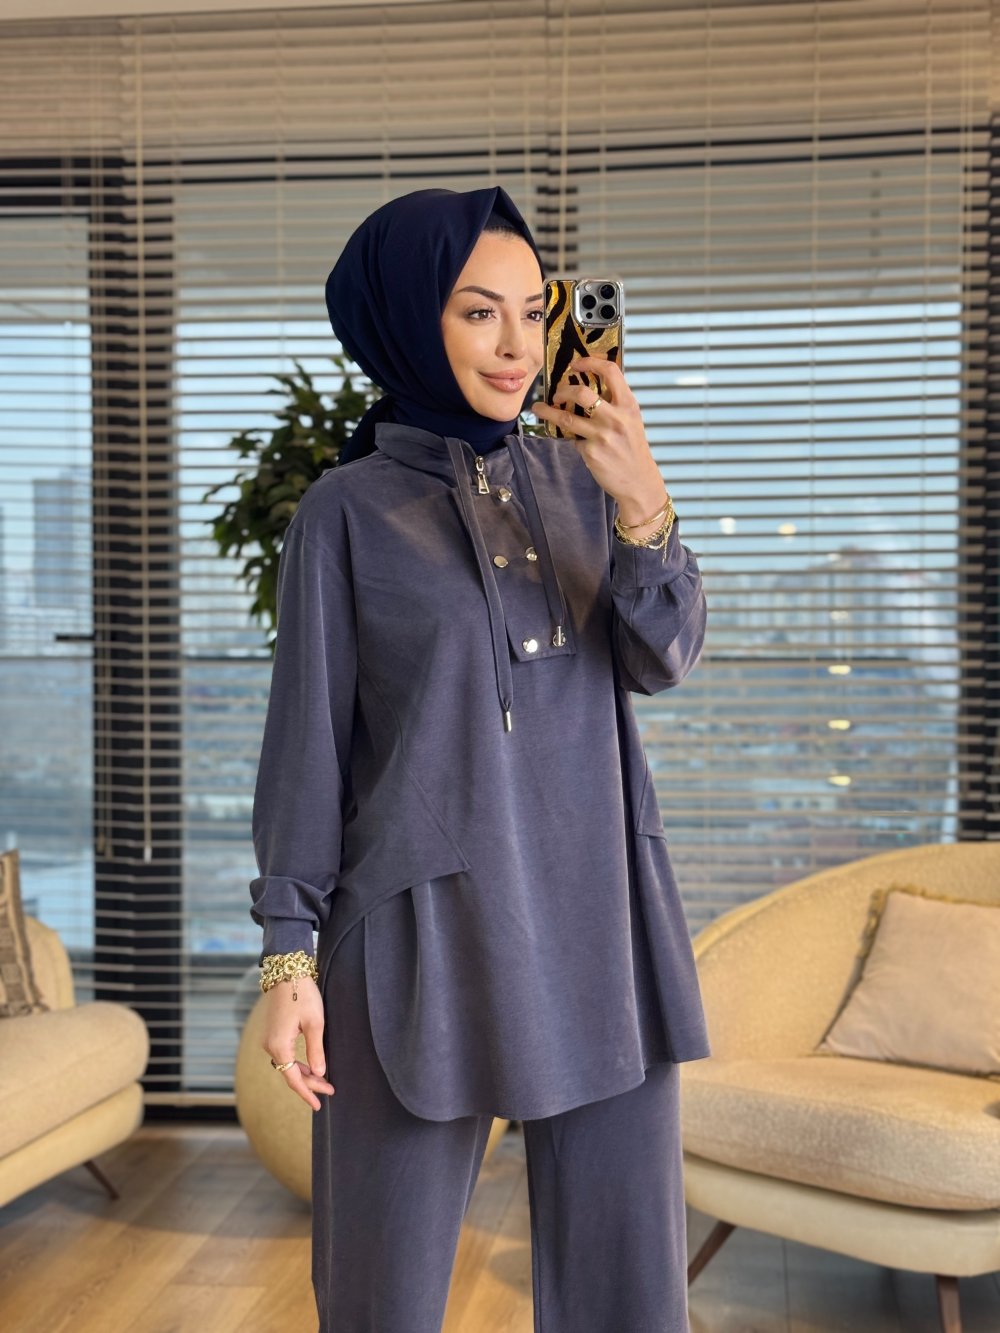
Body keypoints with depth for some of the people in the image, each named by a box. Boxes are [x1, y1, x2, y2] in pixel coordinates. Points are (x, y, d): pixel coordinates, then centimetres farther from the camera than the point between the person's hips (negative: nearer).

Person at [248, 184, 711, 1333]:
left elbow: (662, 659, -2)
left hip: (599, 919, 3)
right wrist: (290, 955, -4)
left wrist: (643, 504, -19)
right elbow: (306, 738, -1)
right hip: (426, 927, -3)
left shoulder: (576, 481, 9)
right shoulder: (348, 510, -1)